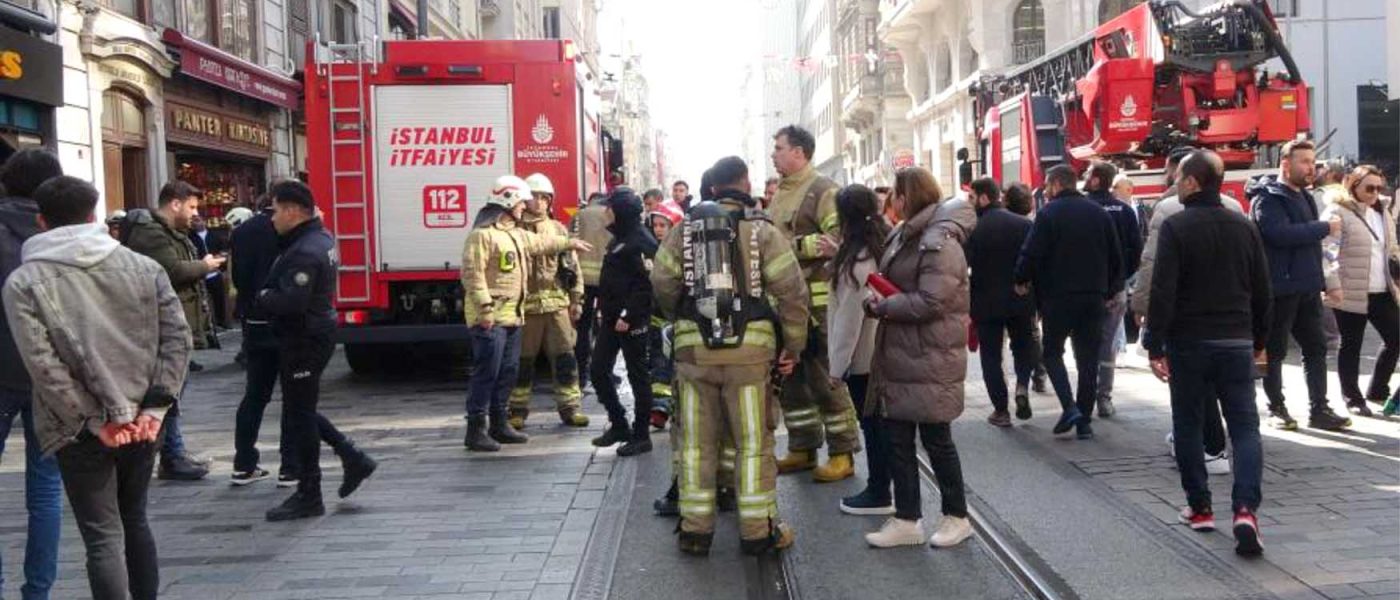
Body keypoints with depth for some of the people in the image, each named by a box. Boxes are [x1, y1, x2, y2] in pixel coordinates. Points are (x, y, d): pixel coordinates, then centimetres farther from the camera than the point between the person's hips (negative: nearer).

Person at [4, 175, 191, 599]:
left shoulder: (23, 283, -6)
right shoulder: (143, 267, 3)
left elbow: (42, 364, -14)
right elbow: (177, 338, -2)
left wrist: (94, 422, -10)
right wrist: (155, 408, -4)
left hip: (82, 432, -4)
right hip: (141, 422, 4)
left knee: (104, 538, 1)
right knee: (135, 522, 20)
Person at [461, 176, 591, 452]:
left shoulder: (516, 233, 17)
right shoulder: (483, 233, -14)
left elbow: (540, 243, 36)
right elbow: (472, 273, -20)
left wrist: (570, 243, 45)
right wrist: (485, 308, -24)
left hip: (512, 315, 10)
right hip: (490, 318, -10)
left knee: (507, 372, 13)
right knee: (486, 373, -8)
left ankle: (499, 424, 22)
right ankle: (475, 430, -3)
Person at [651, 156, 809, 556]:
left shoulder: (684, 231, 7)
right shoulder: (762, 231, 0)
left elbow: (663, 284, 2)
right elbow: (791, 290, -5)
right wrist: (793, 345, 4)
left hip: (693, 348, 2)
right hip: (749, 348, -2)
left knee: (697, 442, 9)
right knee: (753, 441, 6)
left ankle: (695, 529, 15)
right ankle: (757, 530, 12)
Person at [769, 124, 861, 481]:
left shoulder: (823, 191, -9)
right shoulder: (780, 193, 16)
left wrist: (796, 246, -19)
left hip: (817, 300, -8)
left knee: (825, 379, -2)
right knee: (790, 375, 14)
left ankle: (842, 454, 8)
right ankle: (803, 448, 26)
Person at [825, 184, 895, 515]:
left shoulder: (856, 260, -19)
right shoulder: (885, 248, 5)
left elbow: (849, 317, -18)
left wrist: (837, 365, -12)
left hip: (862, 357, -8)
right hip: (883, 351, 8)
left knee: (872, 424, 0)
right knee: (881, 422, 14)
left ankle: (878, 494, 9)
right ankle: (880, 488, 24)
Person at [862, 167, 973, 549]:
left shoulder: (939, 242, -17)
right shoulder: (904, 236, 12)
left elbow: (931, 301, -23)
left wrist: (883, 306, -14)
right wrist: (880, 301, 3)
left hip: (930, 360, -9)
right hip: (899, 357, 9)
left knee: (936, 440, 4)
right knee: (898, 440, 10)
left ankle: (957, 517, 20)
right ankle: (907, 521, 19)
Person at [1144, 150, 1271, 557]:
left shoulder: (1176, 228, -10)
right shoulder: (1243, 226, 6)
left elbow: (1162, 291, -16)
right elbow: (1262, 291, 11)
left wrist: (1155, 347, -12)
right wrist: (1259, 340, 21)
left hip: (1189, 343, -3)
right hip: (1237, 343, 3)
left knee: (1188, 425, 11)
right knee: (1245, 427, 3)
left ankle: (1199, 508, 17)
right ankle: (1246, 509, -12)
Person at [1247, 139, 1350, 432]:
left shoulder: (1303, 196, 17)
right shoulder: (1268, 198, -10)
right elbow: (1281, 233, -26)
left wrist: (1319, 280, 14)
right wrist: (1325, 227, -17)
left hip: (1307, 287, 9)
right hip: (1280, 287, -8)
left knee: (1316, 347, 9)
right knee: (1275, 350, 3)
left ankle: (1319, 410, 15)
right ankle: (1276, 409, 13)